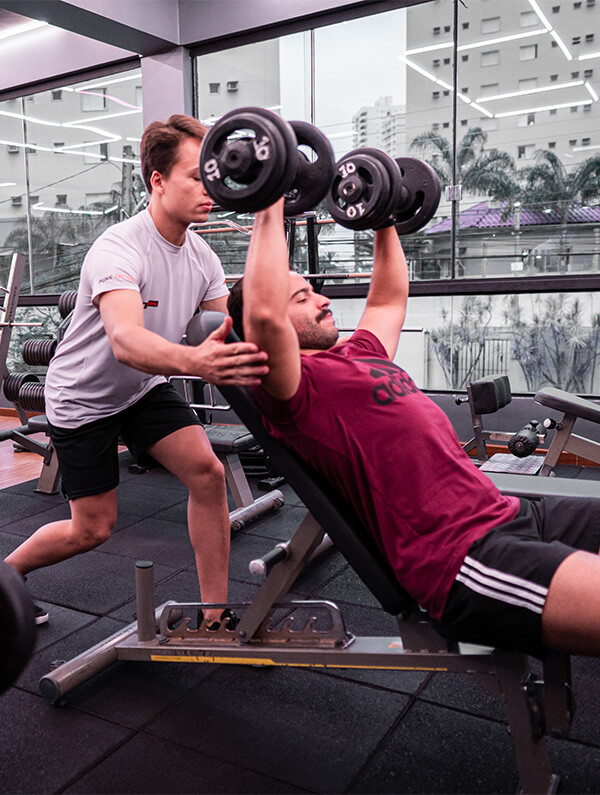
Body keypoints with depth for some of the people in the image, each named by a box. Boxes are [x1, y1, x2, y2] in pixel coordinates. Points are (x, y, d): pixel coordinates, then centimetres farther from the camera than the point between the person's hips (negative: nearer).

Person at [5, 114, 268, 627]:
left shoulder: (201, 254, -7)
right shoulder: (118, 250, -31)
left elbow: (237, 330, -5)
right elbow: (126, 340, -49)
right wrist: (193, 361, -69)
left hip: (144, 388, 6)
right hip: (84, 398, -5)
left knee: (208, 474, -13)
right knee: (92, 529, 2)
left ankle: (215, 617, 1)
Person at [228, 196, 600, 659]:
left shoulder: (358, 355, 23)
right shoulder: (293, 387, -5)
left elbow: (389, 299, 39)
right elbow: (264, 316, -25)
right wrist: (270, 211, -16)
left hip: (511, 513, 10)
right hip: (464, 558, -10)